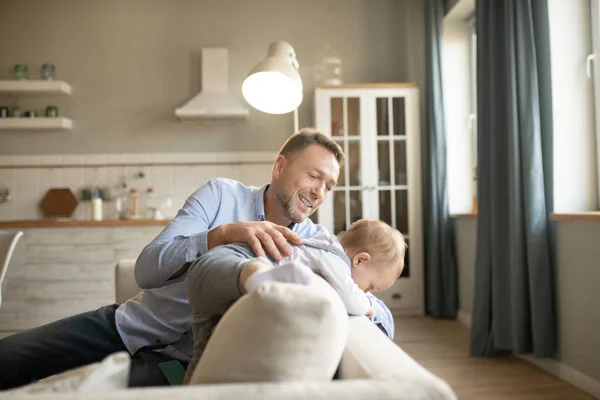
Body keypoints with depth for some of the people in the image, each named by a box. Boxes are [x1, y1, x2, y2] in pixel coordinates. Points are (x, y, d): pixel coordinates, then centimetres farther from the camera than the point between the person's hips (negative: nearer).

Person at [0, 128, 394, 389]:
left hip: (176, 360, -1)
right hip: (128, 323, 1)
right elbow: (147, 269, -17)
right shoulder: (223, 194, -7)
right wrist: (224, 233, -33)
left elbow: (385, 321, -9)